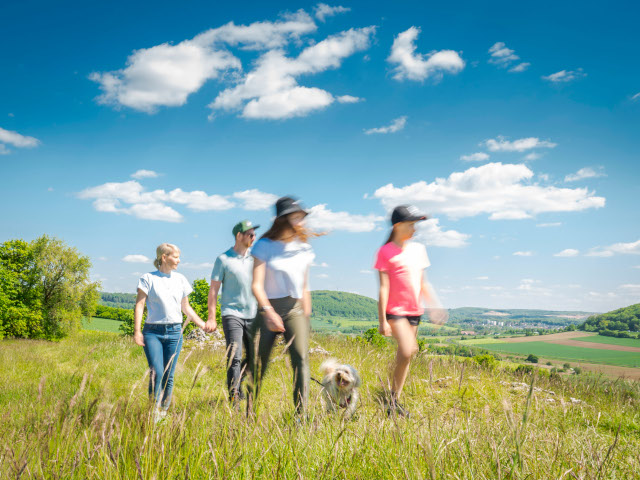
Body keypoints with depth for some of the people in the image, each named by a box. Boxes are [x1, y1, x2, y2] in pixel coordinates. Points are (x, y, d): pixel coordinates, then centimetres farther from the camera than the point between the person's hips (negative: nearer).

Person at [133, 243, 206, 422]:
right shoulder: (149, 278, 1)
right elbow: (139, 305, -3)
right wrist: (137, 331, -11)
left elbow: (186, 308, 19)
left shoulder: (180, 279, 12)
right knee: (157, 372, -14)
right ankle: (154, 413, -5)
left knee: (169, 375, 3)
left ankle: (164, 412, 15)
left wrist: (202, 324, 14)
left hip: (174, 333, 3)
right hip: (153, 332, -3)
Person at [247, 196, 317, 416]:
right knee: (259, 363, 3)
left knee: (301, 357, -17)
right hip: (268, 309, -2)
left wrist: (306, 317, 17)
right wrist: (268, 311, -23)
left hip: (295, 309, 2)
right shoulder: (265, 246, -1)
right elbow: (257, 285, -10)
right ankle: (249, 412, 22)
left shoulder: (304, 249, 10)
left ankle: (301, 413, -16)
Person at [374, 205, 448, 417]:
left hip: (414, 311, 6)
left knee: (404, 356, 8)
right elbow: (383, 287, -9)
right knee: (407, 351, -20)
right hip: (395, 310, -6)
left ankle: (395, 400, 18)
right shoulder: (386, 252, -6)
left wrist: (435, 305, 15)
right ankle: (392, 397, -3)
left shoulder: (419, 249, 13)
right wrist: (382, 320, -12)